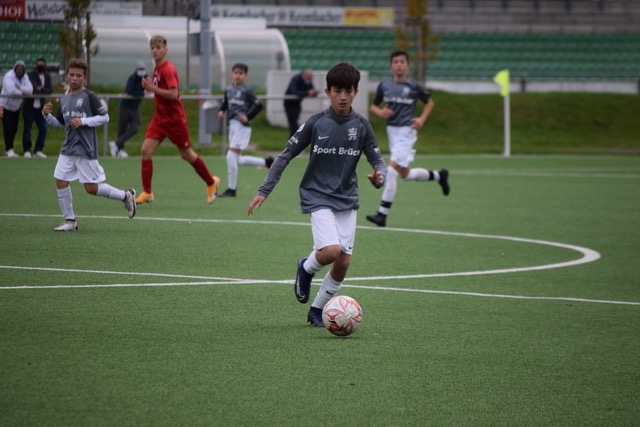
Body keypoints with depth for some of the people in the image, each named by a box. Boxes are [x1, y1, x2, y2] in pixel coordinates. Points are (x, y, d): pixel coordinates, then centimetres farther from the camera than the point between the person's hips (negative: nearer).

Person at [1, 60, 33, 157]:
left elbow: (30, 90, -12)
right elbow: (11, 91, -33)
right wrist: (23, 92, -18)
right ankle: (9, 149, -12)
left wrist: (19, 88, -27)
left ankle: (8, 150, 15)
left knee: (14, 128, 7)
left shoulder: (24, 77, 1)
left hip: (16, 106, 7)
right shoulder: (9, 76, -19)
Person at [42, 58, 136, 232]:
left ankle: (126, 196, 16)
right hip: (68, 149, 6)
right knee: (61, 181, -2)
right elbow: (60, 123, 20)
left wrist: (84, 121, -18)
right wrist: (47, 115, 3)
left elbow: (105, 117, -8)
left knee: (91, 188, -4)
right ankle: (70, 221, 8)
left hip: (86, 149, -6)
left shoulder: (89, 96, -8)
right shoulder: (64, 99, 11)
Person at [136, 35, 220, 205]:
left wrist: (152, 88, -25)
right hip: (160, 118, 8)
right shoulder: (157, 69, 8)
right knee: (146, 150, -8)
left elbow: (173, 94, -27)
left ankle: (211, 182, 28)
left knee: (187, 154, 7)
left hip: (175, 119, -8)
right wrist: (150, 87, 4)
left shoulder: (168, 69, -18)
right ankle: (147, 193, -5)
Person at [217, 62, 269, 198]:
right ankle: (266, 162, 31)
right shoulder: (228, 90, 10)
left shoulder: (246, 91, -9)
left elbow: (258, 105, -10)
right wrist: (221, 111, 4)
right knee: (238, 160, 13)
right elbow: (225, 103, 24)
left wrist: (248, 117, -14)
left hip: (242, 126, -8)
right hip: (232, 125, 8)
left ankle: (232, 189, -5)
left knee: (231, 156, -13)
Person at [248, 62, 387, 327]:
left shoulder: (361, 126, -1)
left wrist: (379, 176, -22)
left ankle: (317, 310, 20)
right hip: (318, 197, -4)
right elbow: (286, 156, -2)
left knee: (344, 261, 0)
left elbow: (378, 161, 3)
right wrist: (264, 191, -6)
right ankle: (306, 268, 11)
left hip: (347, 199, 4)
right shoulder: (316, 123, -8)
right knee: (331, 250, -24)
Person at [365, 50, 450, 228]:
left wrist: (422, 119, -5)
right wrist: (381, 112, -8)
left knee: (392, 170, -16)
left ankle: (382, 214, -15)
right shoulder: (384, 85, 3)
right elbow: (373, 106, 14)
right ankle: (439, 175, 41)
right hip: (392, 131, 6)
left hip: (406, 131, -6)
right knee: (405, 174, 15)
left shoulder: (413, 86, -5)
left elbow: (429, 102, 10)